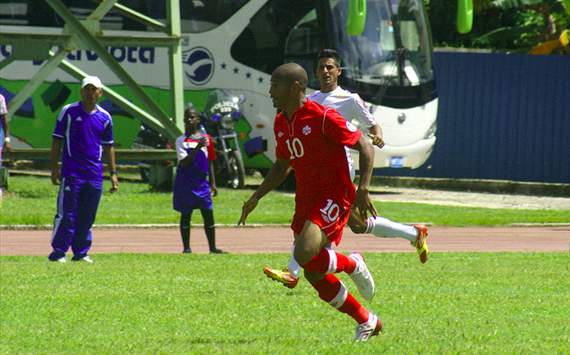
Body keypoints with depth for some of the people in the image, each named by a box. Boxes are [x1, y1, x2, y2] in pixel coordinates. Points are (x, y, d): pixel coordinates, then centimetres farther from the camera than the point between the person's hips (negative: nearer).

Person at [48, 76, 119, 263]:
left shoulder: (104, 117, 10)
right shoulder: (68, 112, 1)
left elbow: (108, 147, 16)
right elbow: (57, 141, 2)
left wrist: (113, 174, 13)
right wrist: (54, 168, -4)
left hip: (95, 175, 4)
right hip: (72, 172, -4)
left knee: (87, 217, 6)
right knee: (67, 214, -6)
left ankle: (81, 252, 14)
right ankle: (58, 252, -2)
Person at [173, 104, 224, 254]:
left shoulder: (206, 139, 5)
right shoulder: (181, 141, -4)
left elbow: (210, 163, 11)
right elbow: (184, 162, -17)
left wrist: (213, 183, 10)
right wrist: (197, 147, -28)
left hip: (202, 183, 3)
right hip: (186, 184, -3)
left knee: (208, 214, 0)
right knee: (185, 215, 4)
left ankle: (212, 247, 6)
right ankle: (186, 247, 11)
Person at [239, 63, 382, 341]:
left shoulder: (322, 118, -15)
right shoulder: (281, 123, 9)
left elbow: (364, 147, -12)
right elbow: (282, 166, 23)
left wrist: (363, 190, -22)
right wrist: (256, 197, 13)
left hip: (333, 197, -8)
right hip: (305, 200, 8)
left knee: (304, 255, -28)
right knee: (315, 276, 6)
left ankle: (352, 265, 2)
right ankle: (366, 321, 22)